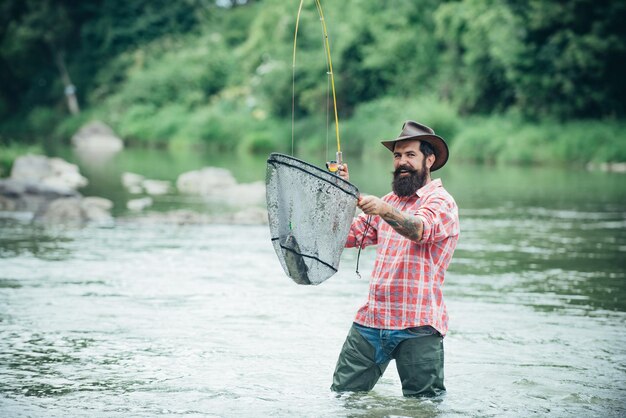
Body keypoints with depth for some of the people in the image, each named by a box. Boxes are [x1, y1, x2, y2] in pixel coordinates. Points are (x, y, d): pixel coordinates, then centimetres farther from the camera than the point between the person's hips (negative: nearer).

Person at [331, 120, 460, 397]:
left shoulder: (441, 201, -5)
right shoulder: (389, 200, 19)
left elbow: (421, 229, -26)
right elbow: (349, 236, 14)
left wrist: (384, 211, -43)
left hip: (417, 325, -6)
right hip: (371, 320, 6)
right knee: (343, 395, 3)